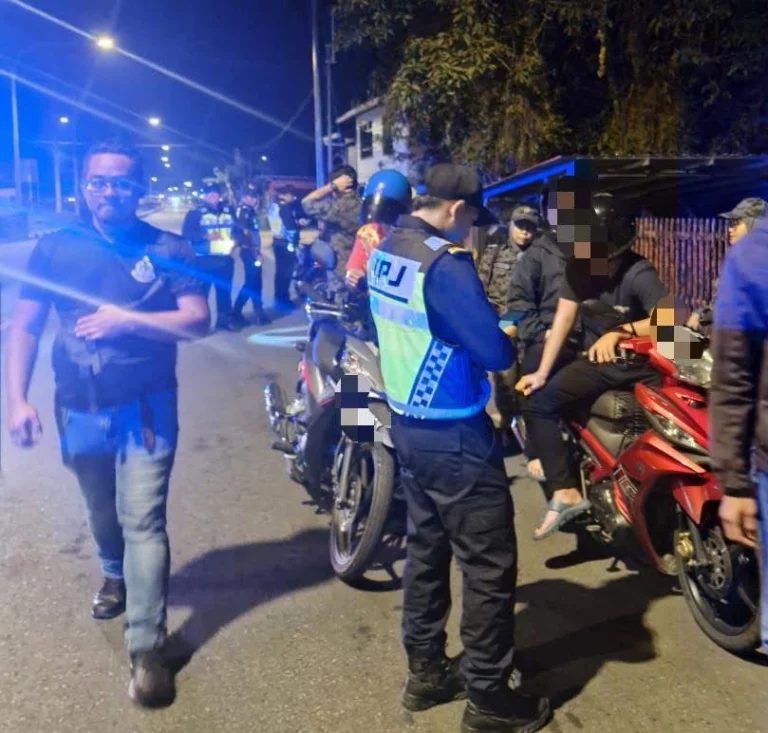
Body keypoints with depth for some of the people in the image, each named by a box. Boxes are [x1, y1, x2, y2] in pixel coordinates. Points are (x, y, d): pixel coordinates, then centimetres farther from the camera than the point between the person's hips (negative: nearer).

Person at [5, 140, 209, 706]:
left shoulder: (169, 250, -5)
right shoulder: (55, 249, 1)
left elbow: (198, 321, -12)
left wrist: (126, 321, -23)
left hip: (145, 409, -3)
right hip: (78, 411, 3)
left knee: (143, 521, -8)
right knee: (102, 513, 22)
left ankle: (147, 648, -2)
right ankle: (116, 576, 53)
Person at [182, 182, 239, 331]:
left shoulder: (229, 211, 12)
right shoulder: (195, 212, -3)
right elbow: (187, 233, -10)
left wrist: (234, 241, -2)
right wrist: (206, 236, -21)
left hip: (225, 259, 5)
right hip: (204, 260, -4)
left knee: (225, 290, 11)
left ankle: (224, 319, 22)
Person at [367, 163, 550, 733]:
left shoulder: (386, 251, 6)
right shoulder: (444, 264, -23)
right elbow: (495, 354, -23)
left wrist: (480, 327, 7)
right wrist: (508, 340, -1)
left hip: (407, 424, 9)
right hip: (454, 437, -9)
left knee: (427, 549, 19)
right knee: (489, 566, 3)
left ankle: (426, 672, 32)